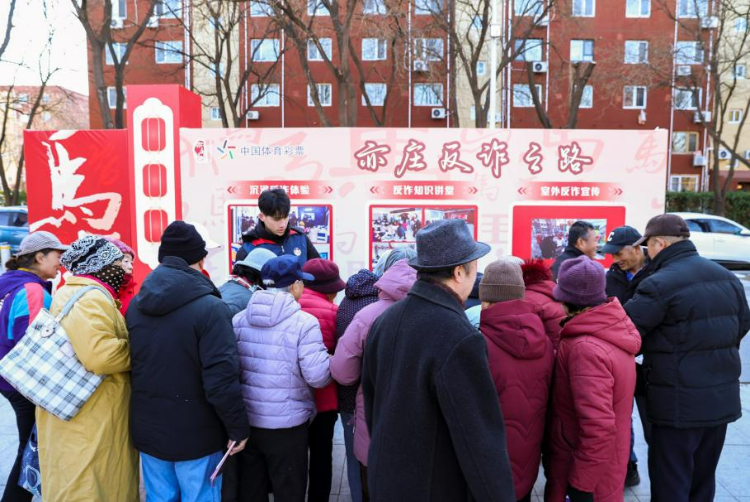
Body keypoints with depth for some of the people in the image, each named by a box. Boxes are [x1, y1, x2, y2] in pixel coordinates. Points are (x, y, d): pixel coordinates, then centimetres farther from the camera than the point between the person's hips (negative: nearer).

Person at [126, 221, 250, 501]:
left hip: (148, 431, 6)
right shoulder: (210, 308, -19)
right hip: (196, 435, -6)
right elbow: (221, 379, -23)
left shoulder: (135, 306, 2)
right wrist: (238, 427, -11)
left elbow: (129, 366, 10)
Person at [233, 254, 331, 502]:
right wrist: (330, 362, 2)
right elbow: (318, 377, -18)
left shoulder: (239, 319, 0)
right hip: (286, 425, -5)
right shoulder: (304, 322, -16)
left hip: (245, 421, 5)